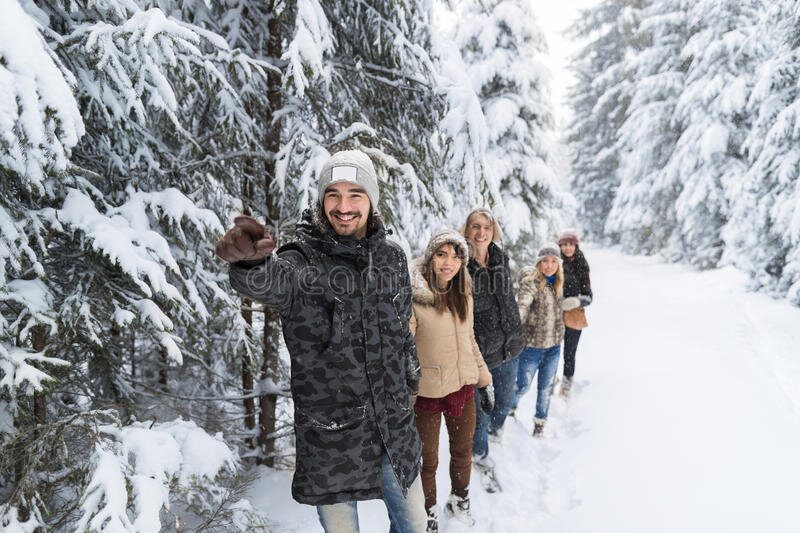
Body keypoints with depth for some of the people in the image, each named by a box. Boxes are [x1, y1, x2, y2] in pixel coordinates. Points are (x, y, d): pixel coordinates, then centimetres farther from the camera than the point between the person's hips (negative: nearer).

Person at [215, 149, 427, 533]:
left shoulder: (392, 258, 2)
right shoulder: (304, 260, -13)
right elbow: (275, 281, -38)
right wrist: (251, 260, -59)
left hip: (394, 429, 4)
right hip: (330, 436, -4)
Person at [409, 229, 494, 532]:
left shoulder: (463, 296, 2)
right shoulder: (413, 297, -19)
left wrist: (484, 382, 16)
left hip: (463, 387, 6)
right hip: (427, 393, -6)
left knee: (463, 452, 23)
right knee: (427, 461, 13)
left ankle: (459, 502, 50)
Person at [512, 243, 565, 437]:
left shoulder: (558, 284, 5)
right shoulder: (530, 283, -17)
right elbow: (522, 306, -33)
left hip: (554, 346, 6)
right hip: (532, 346, -6)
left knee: (546, 388, 14)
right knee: (523, 385, 5)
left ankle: (540, 422, 32)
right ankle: (510, 407, 34)